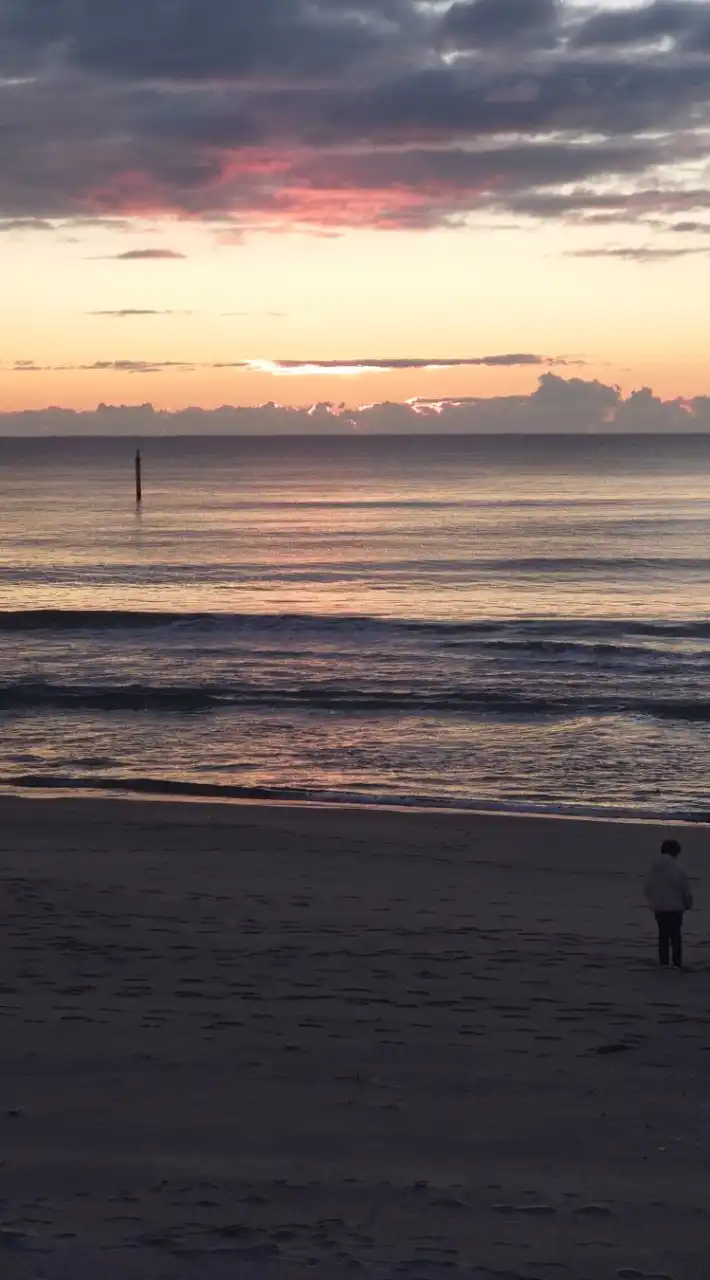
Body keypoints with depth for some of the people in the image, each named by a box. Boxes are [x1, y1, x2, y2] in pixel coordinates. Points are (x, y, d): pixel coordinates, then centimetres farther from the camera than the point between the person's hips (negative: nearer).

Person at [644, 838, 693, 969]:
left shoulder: (655, 868, -1)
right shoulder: (677, 868, -15)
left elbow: (647, 887, 6)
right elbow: (685, 888, -9)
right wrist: (688, 904, 7)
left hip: (659, 907, 4)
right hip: (675, 907, -4)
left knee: (663, 935, 14)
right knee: (676, 936, 6)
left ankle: (664, 962, 11)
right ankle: (677, 963, 4)